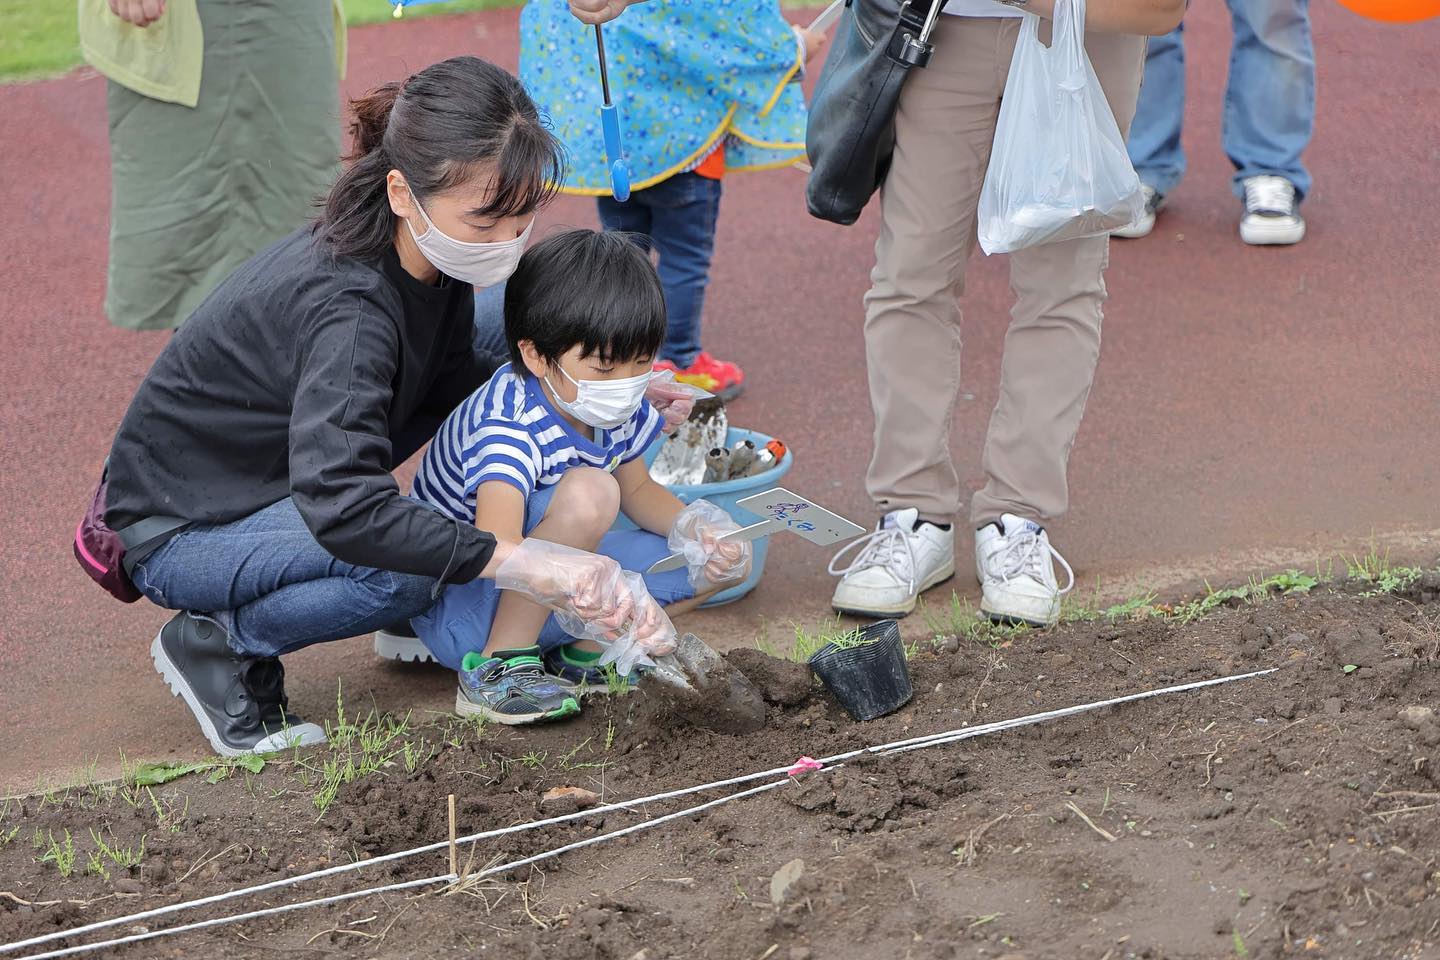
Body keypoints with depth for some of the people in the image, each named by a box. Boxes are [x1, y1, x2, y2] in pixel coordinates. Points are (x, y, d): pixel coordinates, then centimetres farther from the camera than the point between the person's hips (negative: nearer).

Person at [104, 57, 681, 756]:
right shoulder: (347, 310, -34)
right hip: (180, 534, -9)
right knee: (406, 567, -34)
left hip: (280, 484, 9)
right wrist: (524, 562, -48)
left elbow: (453, 384, 10)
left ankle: (420, 622, 6)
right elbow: (342, 508, -45)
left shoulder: (438, 266, -8)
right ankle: (216, 645, -8)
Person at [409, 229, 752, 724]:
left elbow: (638, 490, 14)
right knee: (587, 493, -35)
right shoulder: (508, 425, -31)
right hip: (457, 605, -8)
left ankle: (582, 652, -2)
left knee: (727, 560, -3)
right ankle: (498, 667, -23)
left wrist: (692, 530, -10)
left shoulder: (618, 409, -6)